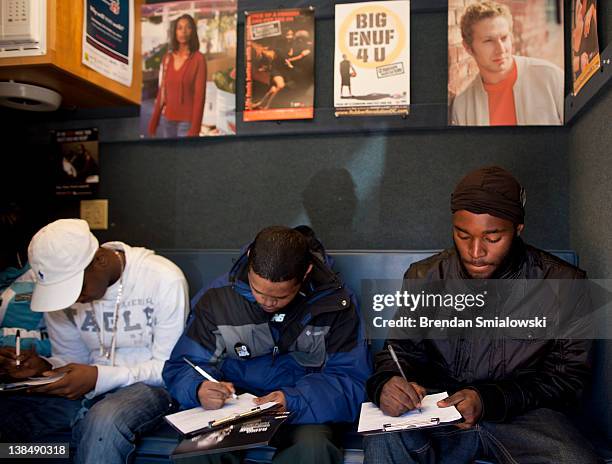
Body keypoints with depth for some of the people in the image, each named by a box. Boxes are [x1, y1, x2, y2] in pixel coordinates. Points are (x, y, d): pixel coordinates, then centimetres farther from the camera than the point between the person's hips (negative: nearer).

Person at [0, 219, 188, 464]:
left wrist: (100, 377, -24)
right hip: (85, 387, 5)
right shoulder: (61, 282, 0)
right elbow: (70, 358, 12)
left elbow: (169, 368, -12)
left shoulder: (164, 280, -16)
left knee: (103, 422, -37)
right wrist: (44, 367, -11)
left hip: (147, 386, -5)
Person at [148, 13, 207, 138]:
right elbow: (162, 91, 11)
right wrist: (154, 121, 8)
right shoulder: (167, 58, 7)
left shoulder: (198, 59, -8)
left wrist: (195, 129, -17)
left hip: (187, 121, -5)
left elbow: (200, 95, -12)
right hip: (166, 119, 5)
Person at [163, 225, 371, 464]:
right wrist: (199, 389, -23)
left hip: (305, 411, 0)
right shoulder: (218, 298, -5)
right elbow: (182, 367, 2)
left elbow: (351, 381, -10)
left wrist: (293, 400, -27)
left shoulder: (334, 303, -9)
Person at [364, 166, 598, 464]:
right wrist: (386, 383, -18)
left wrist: (490, 400, -17)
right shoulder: (424, 278, 3)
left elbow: (567, 375, 0)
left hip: (522, 413, 1)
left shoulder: (563, 284, -3)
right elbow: (400, 351, 8)